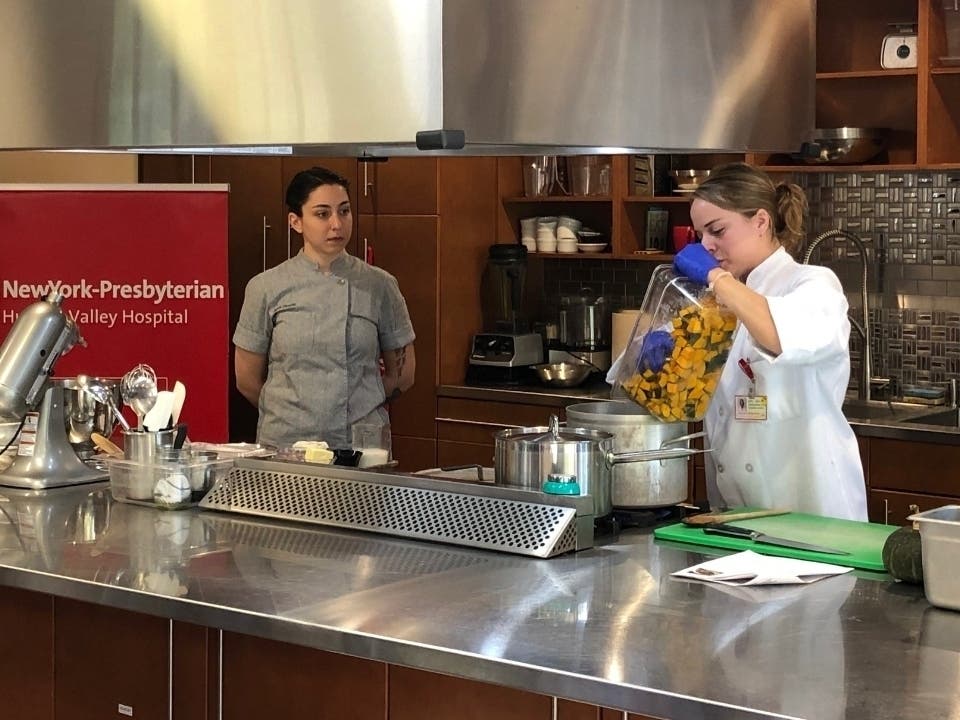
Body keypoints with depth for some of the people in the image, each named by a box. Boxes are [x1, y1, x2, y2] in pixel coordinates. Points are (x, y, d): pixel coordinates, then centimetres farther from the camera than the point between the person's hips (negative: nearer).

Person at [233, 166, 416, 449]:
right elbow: (248, 380, 5)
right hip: (285, 445, 0)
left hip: (363, 446, 1)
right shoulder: (266, 288, -1)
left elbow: (402, 375, 8)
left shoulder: (379, 286, 2)